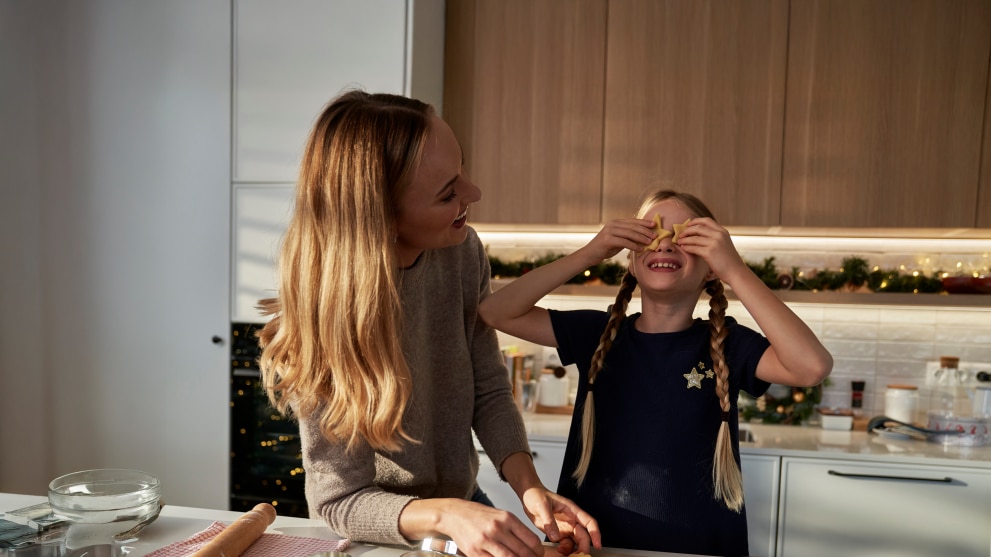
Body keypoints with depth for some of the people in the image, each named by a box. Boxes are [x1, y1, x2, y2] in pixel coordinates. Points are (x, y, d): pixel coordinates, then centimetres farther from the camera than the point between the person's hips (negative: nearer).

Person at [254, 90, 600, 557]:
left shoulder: (462, 252, -14)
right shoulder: (320, 311, -26)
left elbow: (489, 391, -5)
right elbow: (339, 500, -22)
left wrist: (528, 486, -20)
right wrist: (445, 515, -38)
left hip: (462, 500, 3)